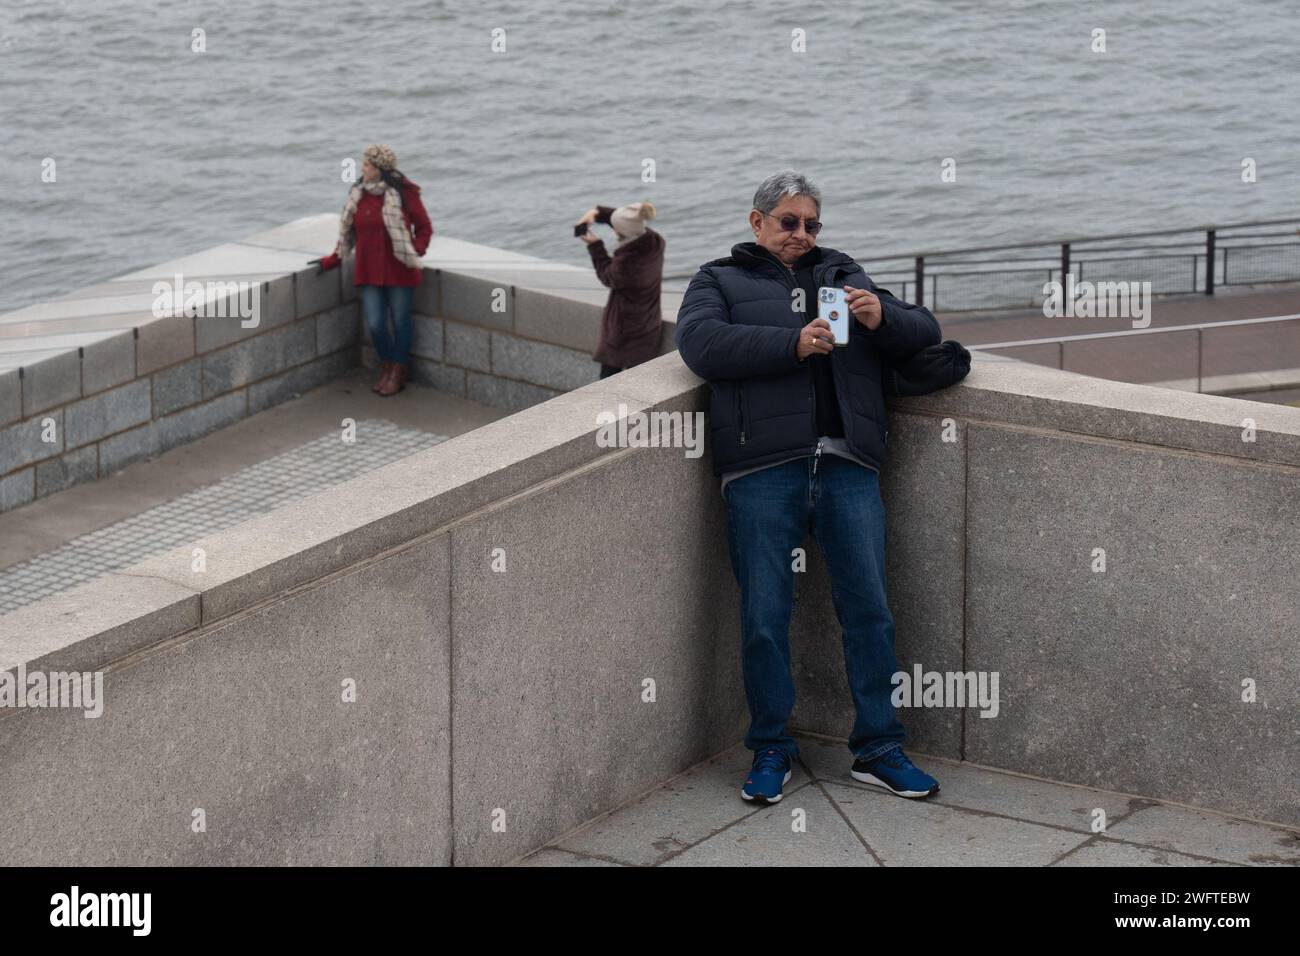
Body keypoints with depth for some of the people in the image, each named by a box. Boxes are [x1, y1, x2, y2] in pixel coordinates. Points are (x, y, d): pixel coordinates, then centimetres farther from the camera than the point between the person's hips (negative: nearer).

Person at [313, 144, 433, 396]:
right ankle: (387, 368, 24)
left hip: (398, 271, -3)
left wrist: (415, 252, -13)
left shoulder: (404, 193, -9)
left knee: (400, 322, 7)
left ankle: (398, 373, 23)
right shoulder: (357, 194, 5)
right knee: (374, 325, 0)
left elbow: (424, 227, 0)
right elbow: (348, 233, 15)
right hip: (369, 272, 4)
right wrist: (332, 260, 12)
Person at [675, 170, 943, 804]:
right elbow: (701, 343, -4)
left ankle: (878, 750, 7)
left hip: (848, 466, 2)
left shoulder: (844, 275, 25)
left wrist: (881, 318, -3)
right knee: (764, 616, -2)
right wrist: (793, 344, -13)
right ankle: (771, 750, 11)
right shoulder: (721, 280, 16)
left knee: (869, 609, -2)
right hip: (764, 470, -2)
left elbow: (925, 331, 20)